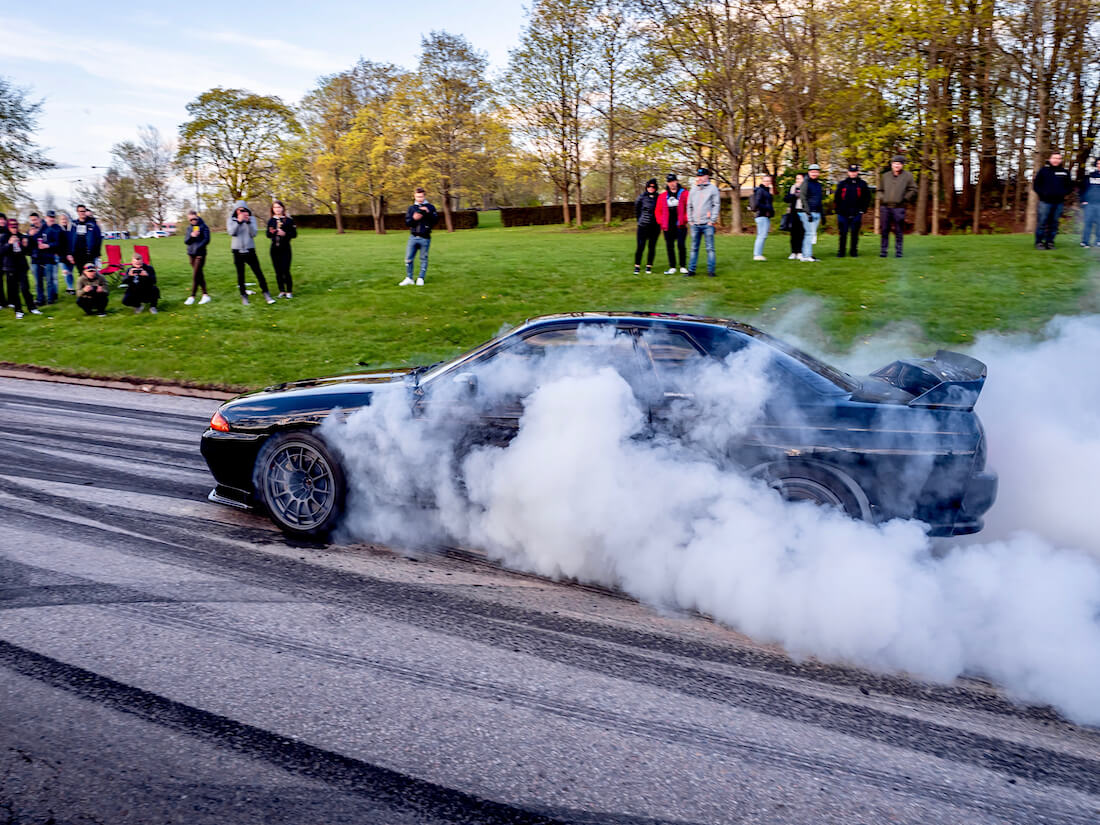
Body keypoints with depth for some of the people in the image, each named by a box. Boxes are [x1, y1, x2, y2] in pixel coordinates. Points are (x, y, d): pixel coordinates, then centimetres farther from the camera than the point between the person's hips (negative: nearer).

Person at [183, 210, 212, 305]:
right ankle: (205, 295, 12)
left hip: (200, 254, -6)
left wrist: (197, 247, -16)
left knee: (195, 275, -7)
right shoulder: (189, 228, 13)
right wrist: (191, 235, -12)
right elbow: (186, 241, 7)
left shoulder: (203, 227, -2)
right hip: (191, 254, 6)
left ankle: (192, 296, -1)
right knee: (199, 275, 8)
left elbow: (206, 240, -9)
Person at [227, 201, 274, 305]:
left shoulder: (251, 218, 4)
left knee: (258, 272, -3)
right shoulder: (231, 219, 4)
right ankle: (243, 295, 17)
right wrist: (239, 221, -20)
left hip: (250, 250, 0)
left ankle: (266, 294, 2)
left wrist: (248, 222, -18)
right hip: (237, 250, 0)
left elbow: (254, 233, -6)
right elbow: (231, 232, -12)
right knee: (240, 274, 7)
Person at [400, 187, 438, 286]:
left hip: (425, 238, -2)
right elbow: (407, 222, 5)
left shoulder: (430, 207, 5)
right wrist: (413, 219, -15)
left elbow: (435, 220, -4)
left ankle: (420, 278, 13)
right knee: (408, 258, -1)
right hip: (413, 237, 2)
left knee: (424, 259, 4)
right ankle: (409, 278, 8)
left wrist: (428, 212, -19)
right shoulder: (411, 208, 10)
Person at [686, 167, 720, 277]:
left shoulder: (712, 188, 2)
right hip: (695, 224, 4)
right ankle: (691, 270, 11)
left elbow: (716, 205, -1)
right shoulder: (693, 189, 14)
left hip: (707, 224, -4)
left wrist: (712, 220, -8)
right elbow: (689, 206, 17)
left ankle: (711, 270, 1)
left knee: (710, 248, -3)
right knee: (694, 248, 7)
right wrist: (690, 220, 7)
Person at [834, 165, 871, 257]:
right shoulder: (842, 184, 8)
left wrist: (863, 210, 2)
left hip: (856, 214, 0)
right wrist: (838, 210, 2)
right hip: (843, 214, 0)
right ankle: (841, 252, 9)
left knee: (855, 234, 3)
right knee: (843, 234, 1)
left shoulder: (862, 184, 7)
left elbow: (867, 198, 10)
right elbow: (836, 198, 9)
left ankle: (854, 252, 12)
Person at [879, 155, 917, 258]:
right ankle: (883, 251, 10)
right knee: (884, 230, 3)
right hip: (885, 207, 3)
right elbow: (881, 189, 24)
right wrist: (882, 198, 9)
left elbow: (913, 190, 3)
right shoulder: (886, 176, 12)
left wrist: (905, 199, -4)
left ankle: (898, 252, 5)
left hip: (899, 208, -3)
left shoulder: (907, 176, 3)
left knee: (898, 231, 0)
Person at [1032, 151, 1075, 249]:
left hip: (1059, 202, 3)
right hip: (1045, 201, -3)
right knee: (1042, 222, -5)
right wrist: (1042, 193, -9)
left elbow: (1070, 186, 16)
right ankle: (1039, 242, 2)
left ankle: (1050, 242, 12)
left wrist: (1064, 193, -2)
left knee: (1054, 223, 6)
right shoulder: (1044, 170, 3)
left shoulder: (1064, 172, 10)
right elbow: (1035, 184, 3)